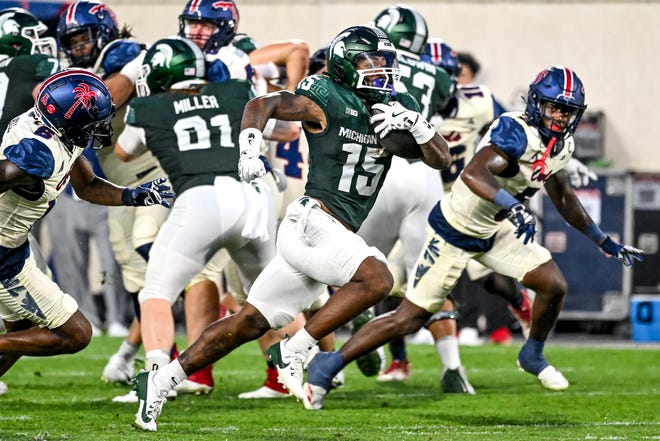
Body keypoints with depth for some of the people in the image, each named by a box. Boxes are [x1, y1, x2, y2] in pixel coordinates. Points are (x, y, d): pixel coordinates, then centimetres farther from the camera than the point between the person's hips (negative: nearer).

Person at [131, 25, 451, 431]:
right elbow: (262, 105, -11)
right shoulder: (327, 101, -8)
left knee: (250, 323, 7)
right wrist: (250, 150, -29)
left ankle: (162, 380, 12)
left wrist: (416, 124, -9)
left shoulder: (396, 108, 12)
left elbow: (442, 159, 10)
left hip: (335, 235, 7)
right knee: (377, 278, -27)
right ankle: (294, 350, -17)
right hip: (311, 221, -7)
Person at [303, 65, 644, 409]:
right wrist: (513, 206, -58)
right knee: (409, 319, -4)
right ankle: (328, 366, 9)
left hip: (494, 230, 8)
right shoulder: (517, 132, -29)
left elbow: (564, 199, 16)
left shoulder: (561, 145, -2)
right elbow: (472, 174, -45)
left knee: (554, 285, -1)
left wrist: (605, 243, 18)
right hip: (455, 230, -8)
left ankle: (533, 356, 26)